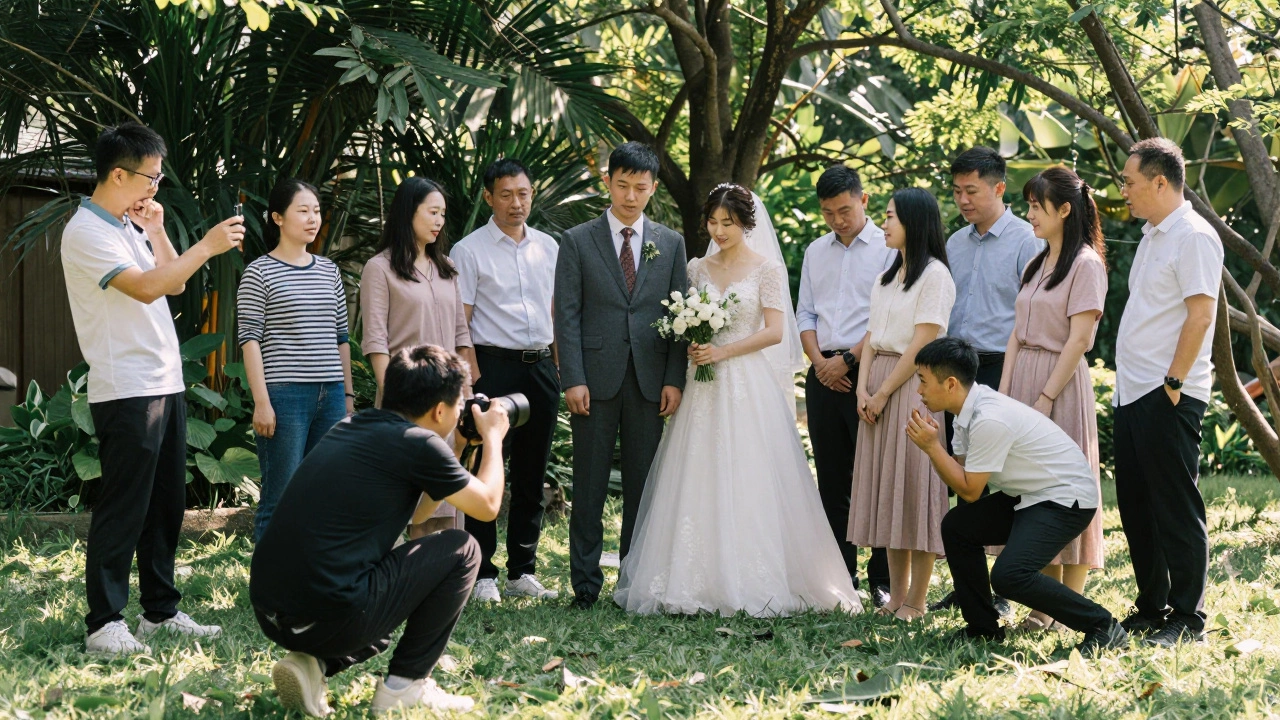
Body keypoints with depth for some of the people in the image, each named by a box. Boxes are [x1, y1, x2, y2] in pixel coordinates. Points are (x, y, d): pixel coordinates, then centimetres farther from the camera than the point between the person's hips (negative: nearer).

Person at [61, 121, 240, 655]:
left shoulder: (130, 226, 16)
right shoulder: (86, 232, -13)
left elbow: (174, 284, 22)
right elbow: (146, 288, -23)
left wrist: (156, 231, 8)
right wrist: (208, 246, -20)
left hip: (165, 386, 9)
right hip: (125, 392, -9)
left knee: (166, 505, 13)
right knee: (123, 510, -7)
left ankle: (161, 610, 22)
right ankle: (104, 624, -3)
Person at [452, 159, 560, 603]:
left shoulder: (549, 247, 13)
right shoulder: (470, 250, -2)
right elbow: (459, 323, -6)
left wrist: (562, 370, 10)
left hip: (542, 370, 5)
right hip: (494, 367, -5)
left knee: (532, 475, 9)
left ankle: (522, 572, 16)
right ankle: (482, 575, 2)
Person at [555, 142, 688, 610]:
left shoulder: (671, 244, 10)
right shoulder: (577, 242, 3)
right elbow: (567, 316, -1)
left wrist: (674, 379, -2)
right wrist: (573, 380, -10)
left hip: (649, 381, 2)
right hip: (596, 378, -2)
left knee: (643, 486, 5)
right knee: (589, 487, 2)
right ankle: (586, 584, 6)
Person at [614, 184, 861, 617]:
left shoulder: (767, 269, -1)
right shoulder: (698, 269, 13)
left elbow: (774, 332, -8)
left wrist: (724, 352, -14)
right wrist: (691, 345, -4)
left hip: (750, 388, -4)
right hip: (704, 389, 4)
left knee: (748, 482, -6)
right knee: (699, 484, -1)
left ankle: (752, 585, -2)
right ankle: (700, 581, 2)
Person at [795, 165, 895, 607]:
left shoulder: (888, 249, -1)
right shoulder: (815, 252, 17)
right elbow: (805, 313, 16)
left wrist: (848, 359, -11)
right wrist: (819, 361, -1)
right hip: (824, 373, 5)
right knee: (832, 482, 7)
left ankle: (882, 581, -1)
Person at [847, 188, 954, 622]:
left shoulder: (934, 274, -8)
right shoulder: (887, 277, 17)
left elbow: (921, 345, -13)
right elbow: (871, 337, 12)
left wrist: (884, 393, -14)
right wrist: (863, 388, -2)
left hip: (913, 386, -8)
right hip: (878, 390, 8)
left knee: (914, 486, -6)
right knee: (886, 488, 7)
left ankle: (916, 601, -3)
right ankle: (896, 595, 11)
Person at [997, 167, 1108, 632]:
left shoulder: (1085, 266, -8)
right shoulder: (1034, 267, 16)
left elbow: (1078, 339, -14)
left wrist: (1046, 397, -18)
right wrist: (1004, 393, 5)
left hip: (1062, 384, -8)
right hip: (1023, 377, 8)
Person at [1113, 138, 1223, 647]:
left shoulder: (1193, 237, -12)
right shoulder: (1152, 236, 17)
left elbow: (1200, 314, -18)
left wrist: (1173, 382, -19)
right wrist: (1132, 380, 16)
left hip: (1168, 397, -10)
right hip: (1132, 392, 10)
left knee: (1176, 509, -4)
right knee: (1136, 508, 13)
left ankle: (1187, 618, 1)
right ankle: (1151, 609, 22)